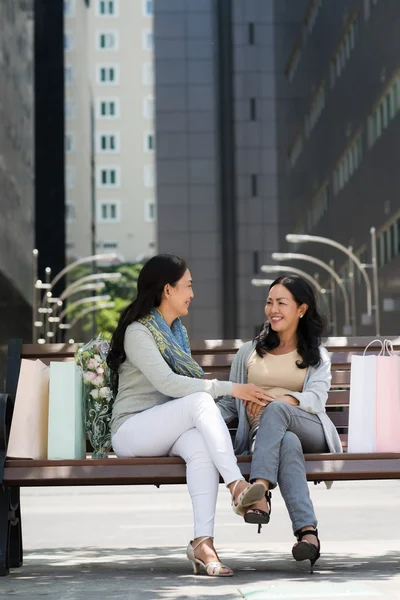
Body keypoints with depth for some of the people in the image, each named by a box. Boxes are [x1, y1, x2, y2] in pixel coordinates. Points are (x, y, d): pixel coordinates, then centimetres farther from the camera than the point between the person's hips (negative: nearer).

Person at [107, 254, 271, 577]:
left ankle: (203, 542, -43)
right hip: (132, 429, -6)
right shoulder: (138, 332, -8)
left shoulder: (178, 331, 20)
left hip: (169, 429, 6)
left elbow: (188, 381, 23)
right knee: (201, 401, -32)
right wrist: (230, 388, -22)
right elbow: (167, 383, -21)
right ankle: (238, 487, -42)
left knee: (200, 446, -32)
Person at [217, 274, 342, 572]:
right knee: (288, 443, -39)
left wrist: (275, 398, -22)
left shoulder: (317, 356, 19)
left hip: (310, 432, 0)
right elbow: (230, 403, 20)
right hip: (262, 434, 0)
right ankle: (307, 531, -55)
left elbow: (316, 399, -1)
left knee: (277, 410, -37)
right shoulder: (248, 352, 25)